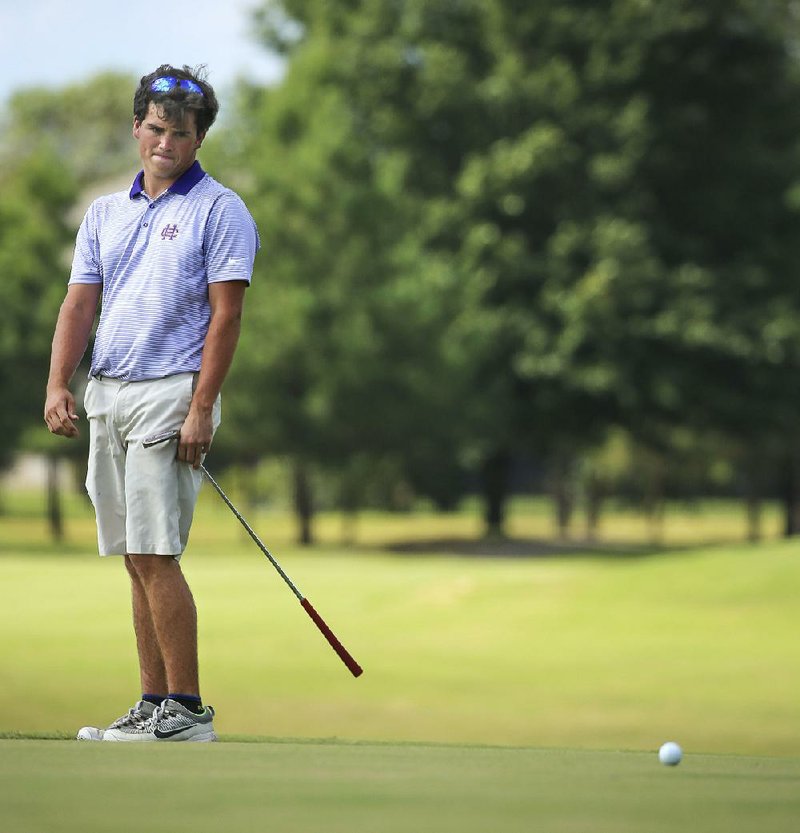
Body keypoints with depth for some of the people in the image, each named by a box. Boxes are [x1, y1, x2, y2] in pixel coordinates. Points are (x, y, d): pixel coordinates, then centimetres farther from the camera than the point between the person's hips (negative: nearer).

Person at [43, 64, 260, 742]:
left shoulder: (219, 210, -3)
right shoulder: (105, 212, 16)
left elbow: (226, 314, -9)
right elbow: (80, 303, 12)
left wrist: (201, 409, -16)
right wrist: (59, 384, -3)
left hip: (170, 393, -7)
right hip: (106, 394, 7)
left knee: (155, 555, -12)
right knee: (137, 559, 7)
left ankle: (186, 709, -10)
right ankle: (154, 703, 10)